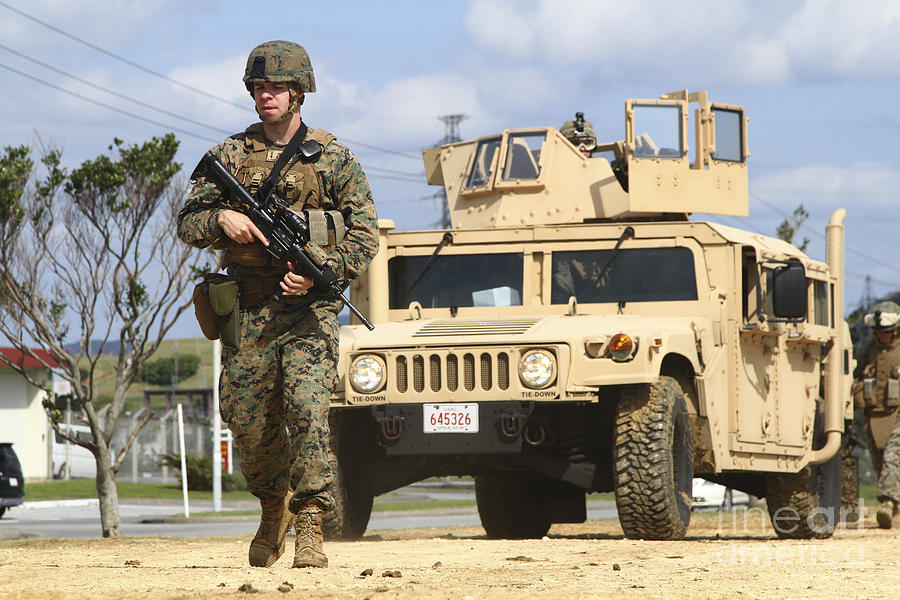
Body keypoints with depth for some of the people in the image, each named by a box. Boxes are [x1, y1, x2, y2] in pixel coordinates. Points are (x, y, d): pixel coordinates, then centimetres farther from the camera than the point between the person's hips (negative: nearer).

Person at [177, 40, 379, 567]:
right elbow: (188, 223, 7)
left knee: (307, 408, -19)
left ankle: (310, 524, -15)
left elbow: (366, 236, 1)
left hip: (309, 307, -3)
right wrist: (221, 218, -15)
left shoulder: (334, 158, 2)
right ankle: (274, 507, 32)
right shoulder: (231, 155, 8)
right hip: (247, 310, 3)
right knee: (247, 420, 6)